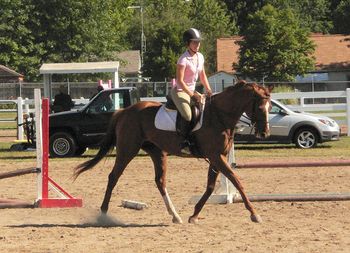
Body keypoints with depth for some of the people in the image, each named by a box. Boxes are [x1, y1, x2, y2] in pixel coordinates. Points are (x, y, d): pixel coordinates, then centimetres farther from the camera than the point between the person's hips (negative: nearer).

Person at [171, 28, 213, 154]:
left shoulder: (200, 57, 6)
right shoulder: (184, 60, -17)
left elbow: (203, 76, 16)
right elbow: (180, 81, -20)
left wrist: (208, 90, 3)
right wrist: (192, 94, -22)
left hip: (192, 92, 8)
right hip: (179, 91, -8)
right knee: (187, 115, -29)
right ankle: (185, 142, -22)